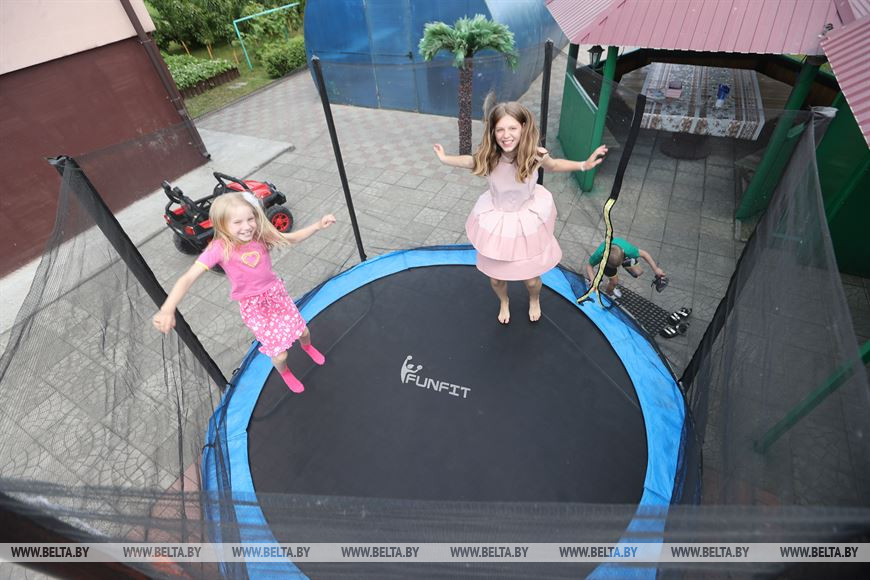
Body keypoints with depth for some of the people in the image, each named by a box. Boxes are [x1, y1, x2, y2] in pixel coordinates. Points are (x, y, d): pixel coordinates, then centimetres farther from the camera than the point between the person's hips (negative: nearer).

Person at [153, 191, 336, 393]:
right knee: (280, 354, 1)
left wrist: (318, 225, -11)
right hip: (253, 306, -3)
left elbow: (293, 238, 0)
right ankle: (285, 374, 39)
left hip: (275, 293, 3)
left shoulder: (260, 235, -15)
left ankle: (307, 347, 57)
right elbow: (188, 278, -32)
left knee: (303, 331, 17)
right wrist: (167, 309, -47)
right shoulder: (219, 248, -25)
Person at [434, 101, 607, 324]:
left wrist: (584, 164, -6)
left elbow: (553, 165, 0)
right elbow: (471, 161, 2)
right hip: (496, 222, 1)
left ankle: (534, 300, 53)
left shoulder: (534, 154, -24)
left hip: (527, 221, 0)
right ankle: (504, 302, 52)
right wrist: (445, 158, 2)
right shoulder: (489, 157, -24)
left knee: (531, 278, 13)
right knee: (495, 277, 14)